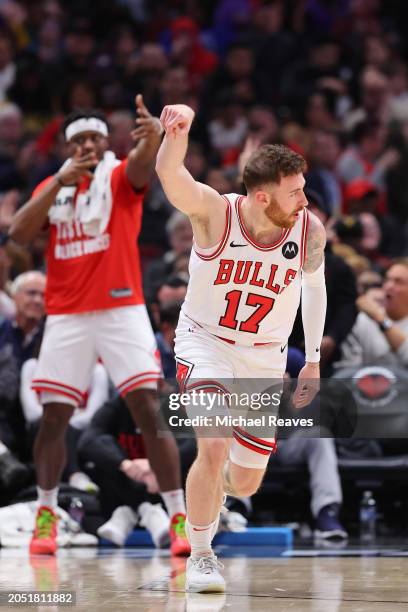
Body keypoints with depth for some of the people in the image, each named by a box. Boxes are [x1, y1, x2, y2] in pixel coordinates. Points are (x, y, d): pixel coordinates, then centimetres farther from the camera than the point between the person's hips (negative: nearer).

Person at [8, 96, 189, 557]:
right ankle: (45, 515, 21)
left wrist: (151, 137, -50)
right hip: (65, 316, 3)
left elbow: (143, 164, -25)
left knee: (149, 410, -11)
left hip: (121, 311, -3)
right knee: (53, 418, 4)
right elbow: (18, 233, -4)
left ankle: (179, 519, -10)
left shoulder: (120, 176, 0)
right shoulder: (51, 186, 11)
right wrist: (59, 182, -14)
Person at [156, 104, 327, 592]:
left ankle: (215, 482, 47)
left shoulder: (309, 231, -12)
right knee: (214, 448, -24)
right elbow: (170, 176, -39)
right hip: (205, 346, -3)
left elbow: (314, 285, 8)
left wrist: (314, 361, 10)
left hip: (265, 361, 3)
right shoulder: (215, 213, -21)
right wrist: (179, 132, -61)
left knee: (245, 482, 8)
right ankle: (200, 555, -3)